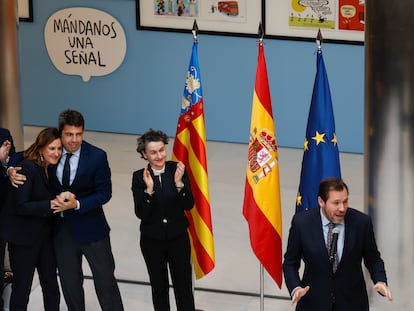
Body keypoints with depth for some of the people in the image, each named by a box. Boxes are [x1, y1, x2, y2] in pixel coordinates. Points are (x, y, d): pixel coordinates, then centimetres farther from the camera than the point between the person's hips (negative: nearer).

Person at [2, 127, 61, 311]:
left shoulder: (52, 168, 4)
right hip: (23, 236, -7)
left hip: (45, 233, 7)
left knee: (51, 284, 9)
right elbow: (21, 206, -23)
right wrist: (51, 204, -29)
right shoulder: (28, 168, -19)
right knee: (22, 286, 2)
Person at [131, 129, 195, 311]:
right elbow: (141, 213, -15)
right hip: (152, 241, 1)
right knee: (159, 286, 15)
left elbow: (189, 205, -13)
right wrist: (149, 189, -28)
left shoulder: (178, 170, -9)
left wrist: (179, 183, -27)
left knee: (183, 286, 2)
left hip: (178, 238, 0)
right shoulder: (139, 178, -10)